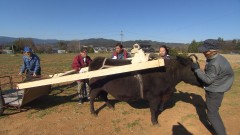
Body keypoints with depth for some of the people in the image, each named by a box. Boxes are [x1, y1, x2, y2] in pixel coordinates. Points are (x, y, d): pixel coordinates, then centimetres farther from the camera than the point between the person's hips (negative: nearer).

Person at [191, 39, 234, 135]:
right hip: (216, 90, 10)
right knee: (212, 109, 28)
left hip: (214, 92, -10)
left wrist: (196, 69, -22)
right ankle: (216, 125, 49)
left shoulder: (214, 64, -32)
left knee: (212, 114, 2)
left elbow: (208, 79, -24)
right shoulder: (218, 58, -1)